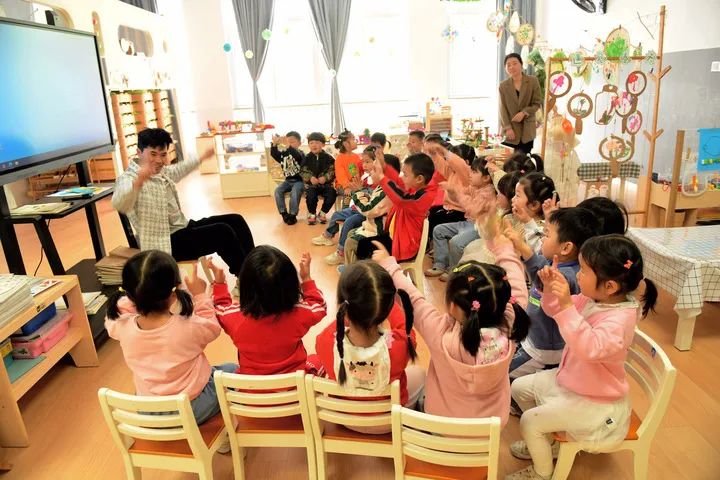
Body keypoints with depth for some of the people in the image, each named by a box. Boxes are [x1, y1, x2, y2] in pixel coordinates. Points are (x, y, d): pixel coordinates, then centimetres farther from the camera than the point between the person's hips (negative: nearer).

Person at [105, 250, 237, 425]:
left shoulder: (123, 327, -20)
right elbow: (213, 328, -5)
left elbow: (112, 318, 6)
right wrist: (200, 295, -5)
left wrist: (135, 291, -2)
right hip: (193, 410, -4)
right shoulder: (188, 327, -29)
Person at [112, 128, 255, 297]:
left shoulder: (162, 172, 8)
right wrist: (137, 182, -59)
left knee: (235, 220, 3)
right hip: (166, 243, -10)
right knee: (223, 232, -22)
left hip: (183, 228, 10)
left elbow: (178, 170, 32)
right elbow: (118, 204, -40)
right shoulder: (129, 178, -18)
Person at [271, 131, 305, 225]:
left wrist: (288, 146, -47)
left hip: (299, 180, -5)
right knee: (278, 190, -20)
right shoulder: (283, 153, 8)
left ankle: (292, 215, -21)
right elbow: (273, 154, -8)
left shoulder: (300, 154, -9)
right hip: (288, 180, 5)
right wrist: (274, 144, -27)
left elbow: (296, 155, -33)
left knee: (294, 192, -33)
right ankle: (284, 213, -10)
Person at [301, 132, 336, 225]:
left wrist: (326, 177, -21)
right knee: (311, 195, -29)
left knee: (332, 194, -24)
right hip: (311, 184, 0)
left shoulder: (328, 157, 1)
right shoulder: (307, 158, 4)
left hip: (326, 183, 0)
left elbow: (332, 170, -3)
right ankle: (311, 214, 0)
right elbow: (303, 172, 2)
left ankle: (322, 213, 3)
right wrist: (310, 178, -17)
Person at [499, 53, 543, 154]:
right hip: (510, 130, 0)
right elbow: (503, 109, -1)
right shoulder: (503, 85, 3)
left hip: (527, 130, 0)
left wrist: (523, 113, -16)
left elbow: (537, 103, 1)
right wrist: (507, 128, -11)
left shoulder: (533, 81, 1)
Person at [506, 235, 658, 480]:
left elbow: (589, 348, -48)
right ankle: (544, 442, 33)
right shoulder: (591, 299, -7)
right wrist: (551, 288, -14)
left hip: (594, 400, -9)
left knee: (529, 422, -10)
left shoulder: (619, 319, -32)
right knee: (519, 387, 12)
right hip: (570, 379, 9)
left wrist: (567, 306, -52)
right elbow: (556, 311, 6)